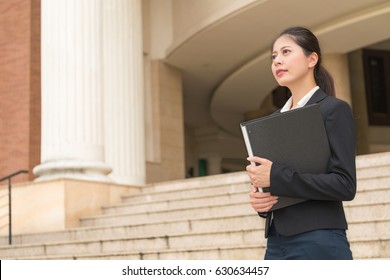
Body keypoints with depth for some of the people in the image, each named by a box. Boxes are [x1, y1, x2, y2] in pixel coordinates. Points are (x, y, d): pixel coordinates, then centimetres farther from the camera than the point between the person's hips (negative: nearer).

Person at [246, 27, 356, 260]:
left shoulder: (334, 109, -3)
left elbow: (345, 185, -13)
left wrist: (276, 176, -18)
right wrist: (259, 197, -3)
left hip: (319, 242, -6)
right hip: (277, 242, 7)